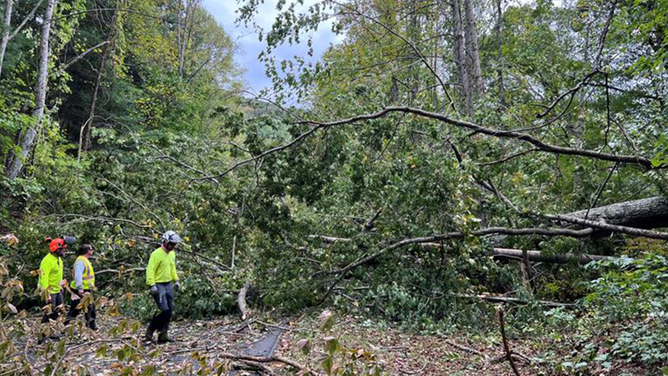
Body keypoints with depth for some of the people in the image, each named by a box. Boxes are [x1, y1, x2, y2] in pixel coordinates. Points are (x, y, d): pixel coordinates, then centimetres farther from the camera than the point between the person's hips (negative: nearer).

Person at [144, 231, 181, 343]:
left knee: (170, 310, 5)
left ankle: (163, 335, 14)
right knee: (164, 310, -13)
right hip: (158, 285, -8)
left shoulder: (172, 253, 10)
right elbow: (150, 270, -18)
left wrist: (176, 280, 16)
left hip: (169, 284, 8)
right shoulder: (156, 254, -15)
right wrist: (152, 285, -24)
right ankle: (150, 331, 6)